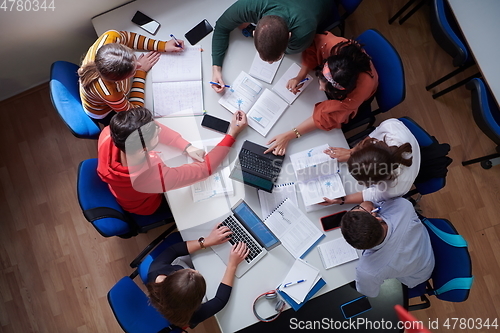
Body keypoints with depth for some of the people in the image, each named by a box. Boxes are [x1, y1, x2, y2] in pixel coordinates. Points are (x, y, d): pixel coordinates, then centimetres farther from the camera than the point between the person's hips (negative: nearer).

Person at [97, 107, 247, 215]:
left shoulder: (108, 134, -37)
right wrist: (233, 133, -30)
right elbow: (204, 168, -36)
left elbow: (147, 127, -22)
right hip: (143, 206, -4)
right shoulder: (157, 177, -49)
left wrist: (187, 147, -27)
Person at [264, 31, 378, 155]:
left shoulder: (362, 87, -49)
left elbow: (328, 116, -41)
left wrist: (289, 136, -44)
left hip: (349, 95, -3)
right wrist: (300, 77, -34)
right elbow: (313, 45, -19)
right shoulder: (331, 45, -44)